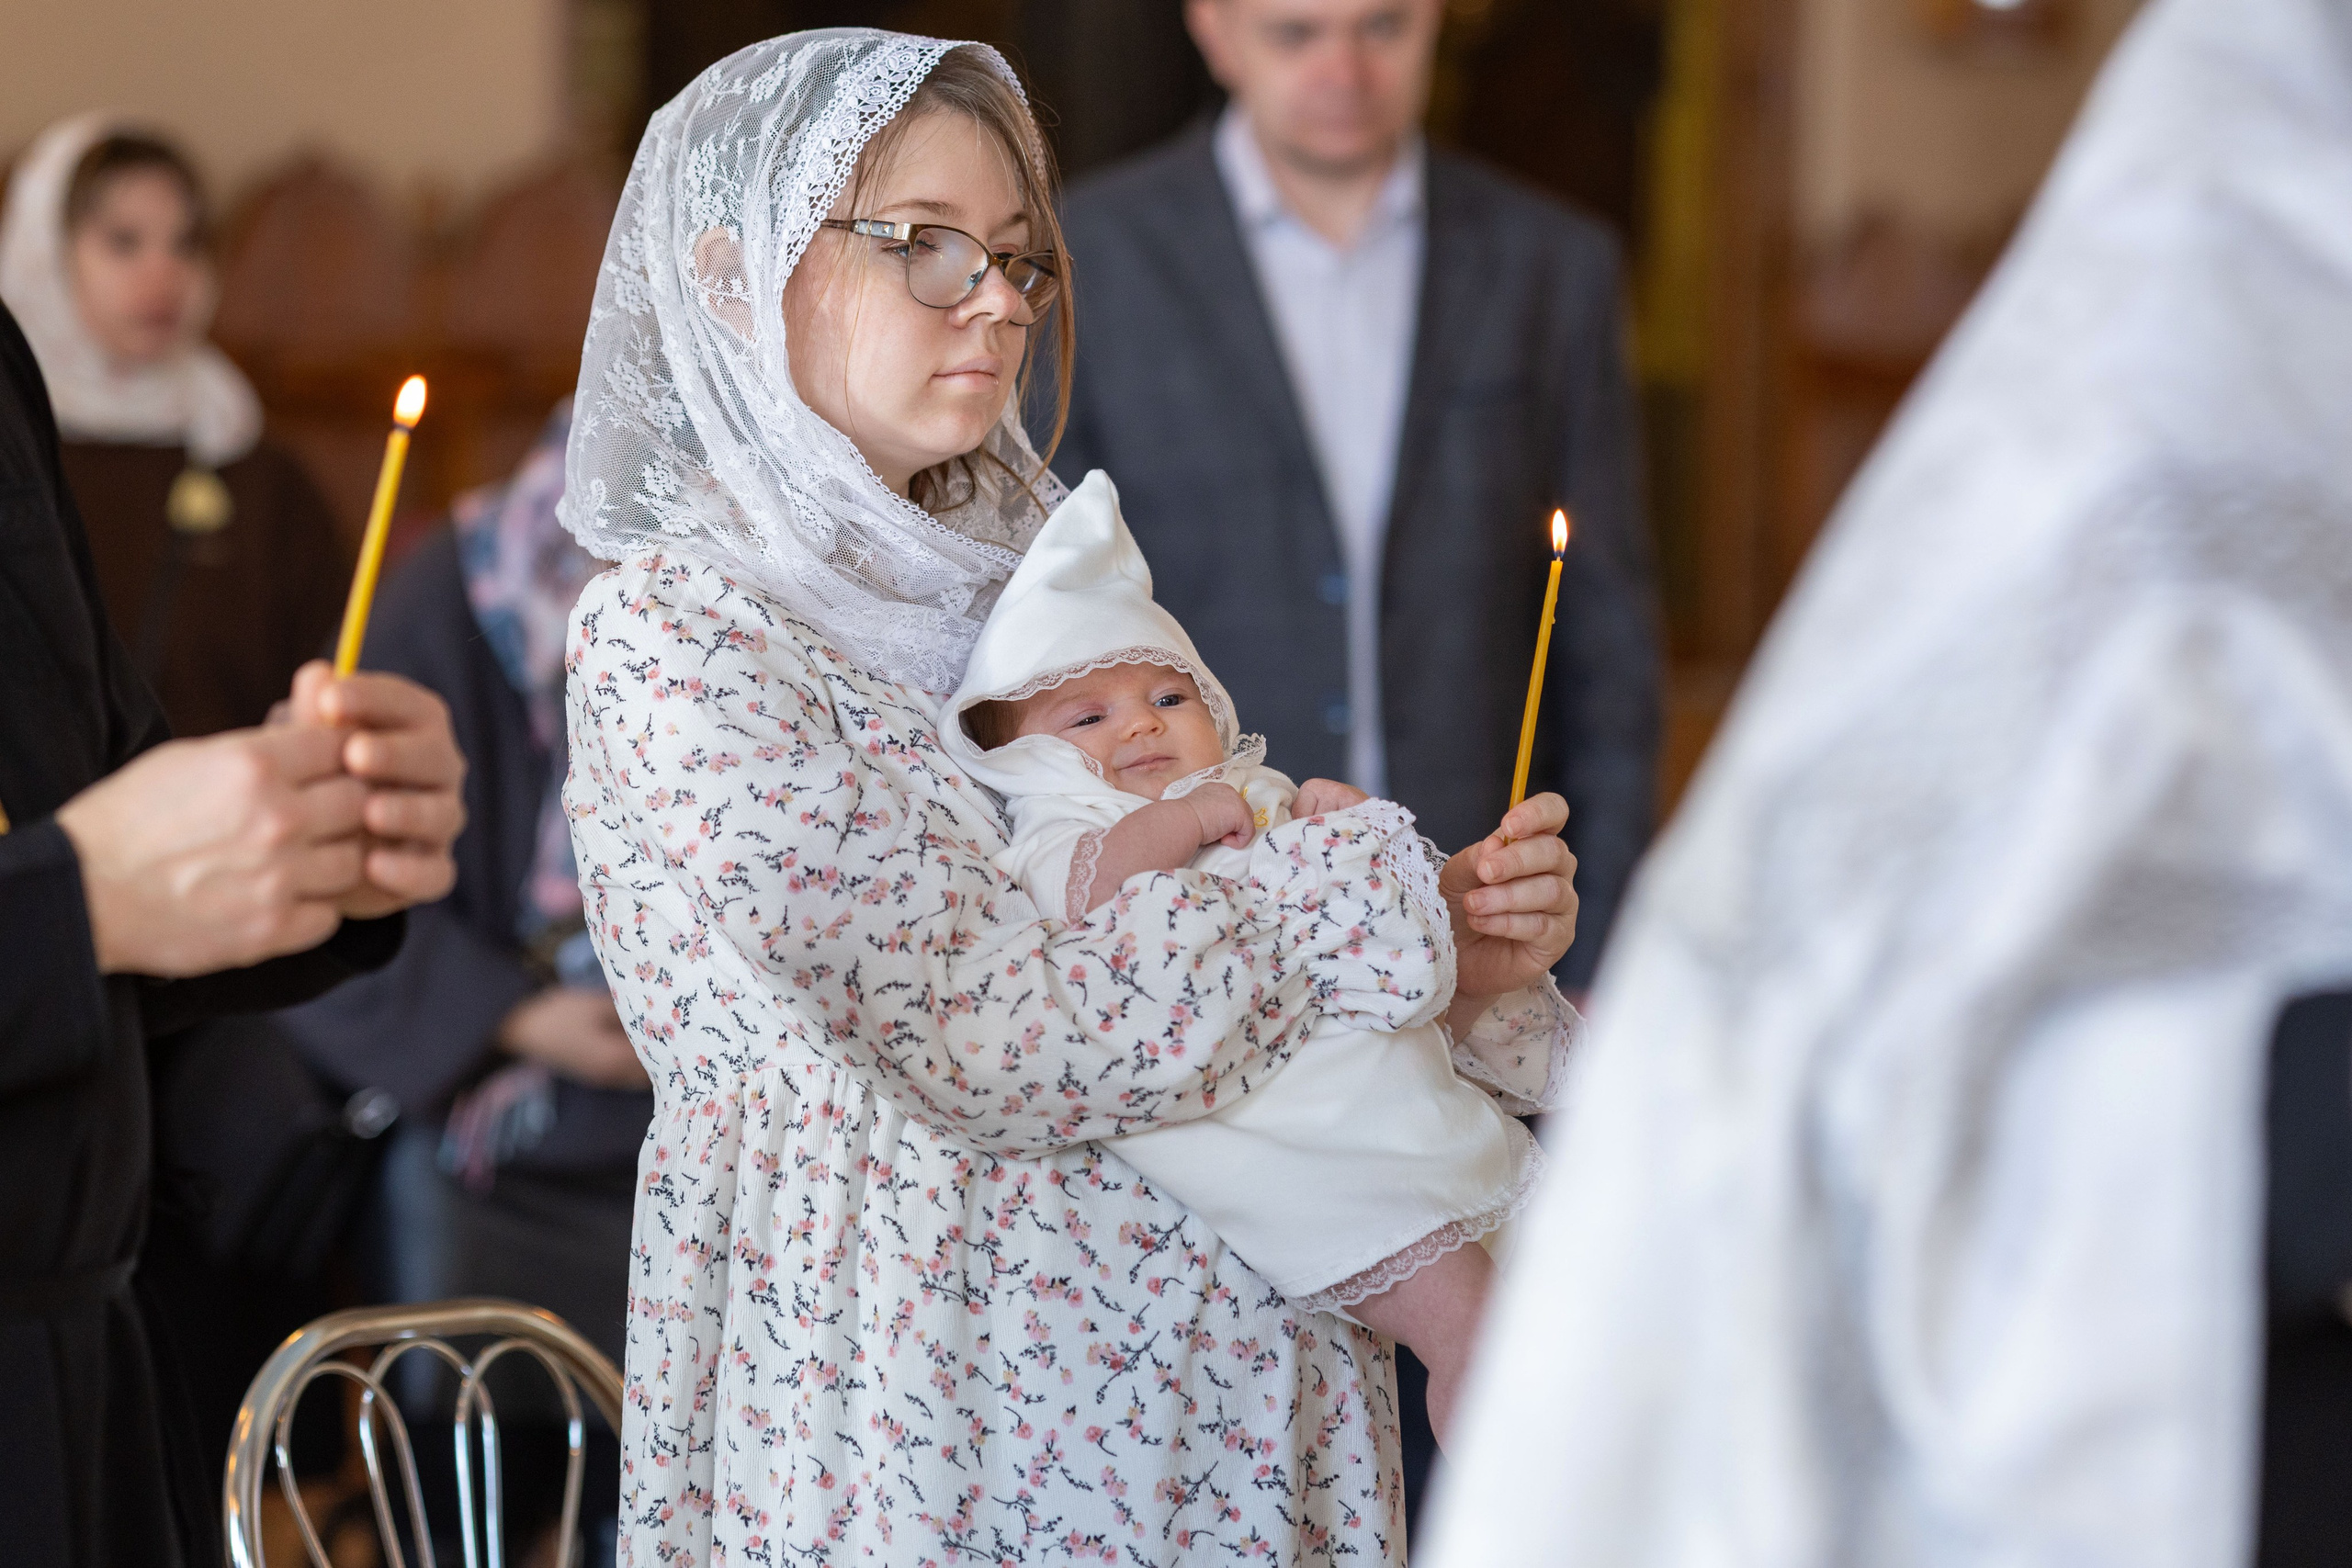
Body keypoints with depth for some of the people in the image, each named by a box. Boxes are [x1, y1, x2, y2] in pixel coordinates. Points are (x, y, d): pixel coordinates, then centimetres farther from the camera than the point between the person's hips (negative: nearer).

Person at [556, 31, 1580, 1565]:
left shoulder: (1020, 562, 8)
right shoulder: (671, 643, -13)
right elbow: (1009, 1030, -20)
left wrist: (1470, 961, -6)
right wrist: (1373, 890, -9)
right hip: (948, 1435, -7)